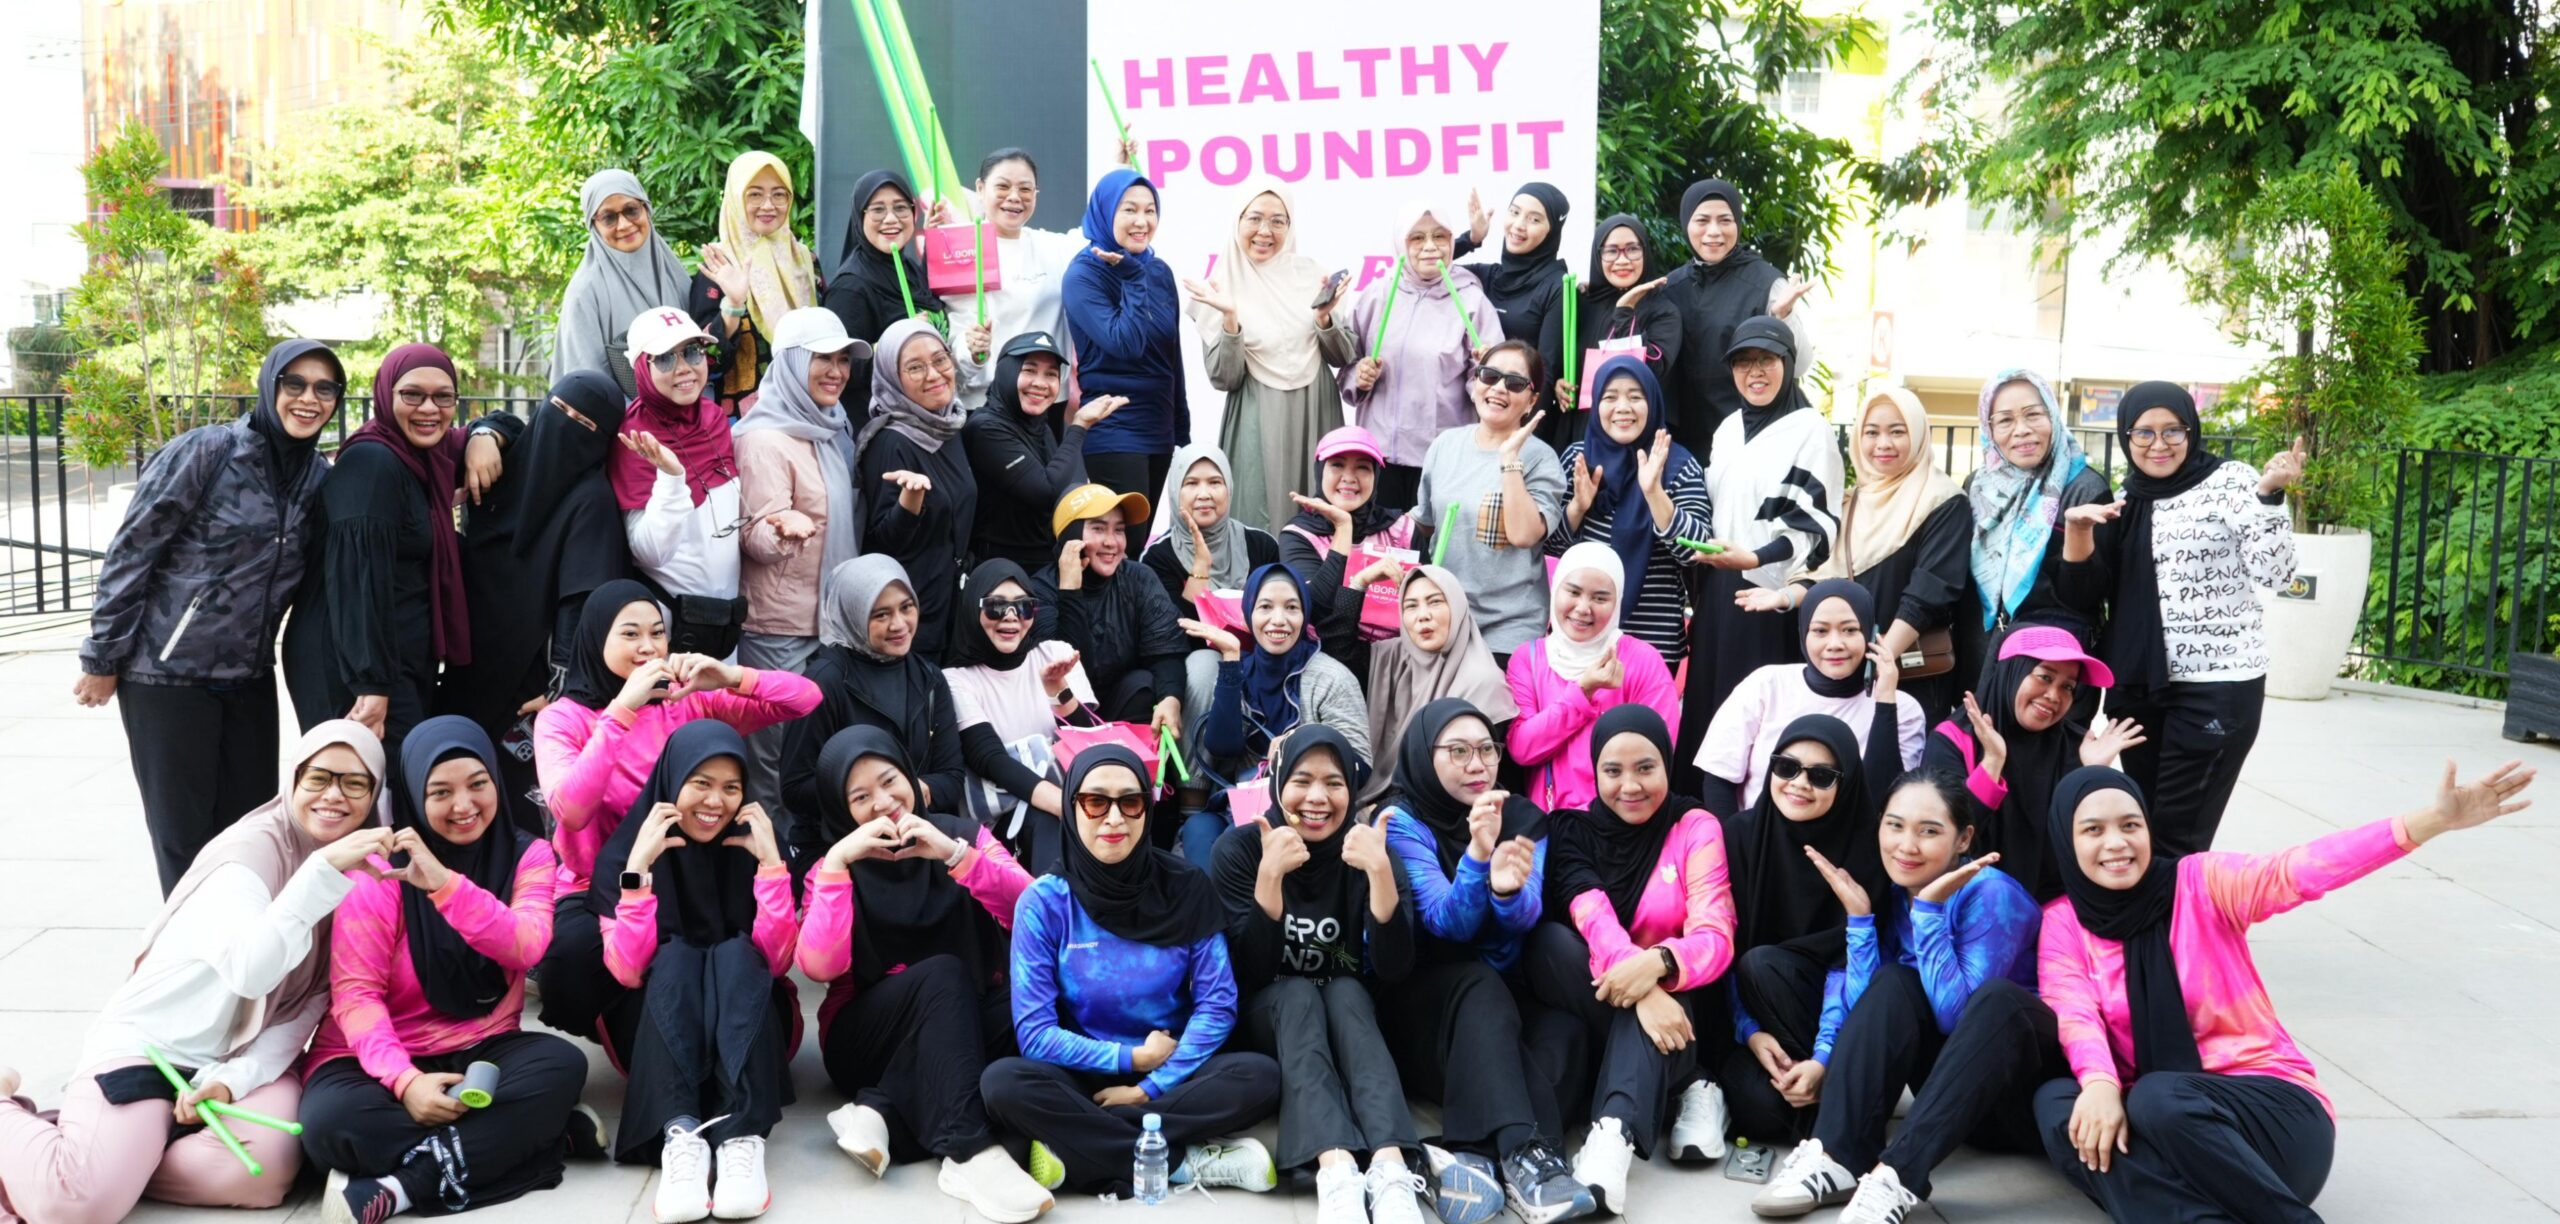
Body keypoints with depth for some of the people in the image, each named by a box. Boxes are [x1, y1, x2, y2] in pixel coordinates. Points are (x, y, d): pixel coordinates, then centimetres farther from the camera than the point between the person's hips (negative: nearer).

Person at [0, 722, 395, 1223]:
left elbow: (308, 1007, 0)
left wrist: (235, 1079, -15)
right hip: (150, 1043, -5)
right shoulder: (252, 848, -15)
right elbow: (250, 971, -33)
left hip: (246, 1059, 5)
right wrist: (325, 869, -41)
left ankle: (113, 1150, 0)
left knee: (263, 1172, -28)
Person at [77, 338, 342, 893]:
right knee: (183, 835, 3)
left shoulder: (319, 478, 4)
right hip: (168, 675, -5)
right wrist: (102, 659, -8)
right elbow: (129, 554, -10)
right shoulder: (205, 452, -12)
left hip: (249, 678, 5)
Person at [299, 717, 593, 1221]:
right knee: (331, 1122, -34)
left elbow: (525, 949, -20)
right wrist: (405, 1080, -29)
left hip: (480, 1051, 2)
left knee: (562, 1064, -29)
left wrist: (445, 883, -34)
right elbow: (355, 992, -12)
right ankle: (543, 1136, -30)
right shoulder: (380, 866, -7)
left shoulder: (527, 856, -1)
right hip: (384, 1058, -2)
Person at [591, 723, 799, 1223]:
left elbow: (776, 960, -14)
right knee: (676, 955, -29)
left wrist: (771, 862, -23)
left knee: (734, 952, -28)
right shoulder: (625, 851, -6)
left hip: (750, 1026, 1)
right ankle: (679, 1138, -50)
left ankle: (743, 1139, -48)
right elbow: (627, 971, -17)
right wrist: (639, 865, -24)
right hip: (657, 1029, 0)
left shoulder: (754, 846, -3)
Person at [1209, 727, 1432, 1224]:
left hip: (1351, 1020, 1)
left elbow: (1394, 970, -18)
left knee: (1346, 992, -30)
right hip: (1269, 1021, -1)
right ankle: (1335, 1170, -54)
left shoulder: (1366, 850, -6)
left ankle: (1392, 1168, -51)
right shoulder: (1240, 847, -9)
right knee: (1298, 993, -32)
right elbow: (1251, 972, -17)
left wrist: (1380, 871, -30)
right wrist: (1270, 874, -29)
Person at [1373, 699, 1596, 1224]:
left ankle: (1484, 1157, -46)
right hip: (1427, 1002, -3)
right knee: (1480, 985, -35)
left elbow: (1524, 917, -15)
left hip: (1509, 995, 4)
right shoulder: (1402, 820, -7)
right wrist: (1477, 855, -38)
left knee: (1565, 1024, -28)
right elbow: (1447, 923, -19)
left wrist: (1508, 887, -39)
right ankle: (1523, 1151, -53)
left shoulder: (1522, 818, 3)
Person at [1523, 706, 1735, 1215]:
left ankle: (1613, 1135, -55)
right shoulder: (1570, 831, 0)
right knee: (1549, 939, -29)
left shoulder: (1695, 827, -2)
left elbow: (1715, 937, -16)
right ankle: (1684, 1087, -26)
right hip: (1597, 1012, 2)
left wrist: (1657, 964, -39)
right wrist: (1637, 987, -40)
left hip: (1672, 997, -1)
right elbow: (1591, 917, -20)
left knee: (1658, 982, -35)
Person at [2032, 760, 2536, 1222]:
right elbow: (2073, 1014, -13)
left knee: (2157, 1100, -34)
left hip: (2275, 1110, -2)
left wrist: (2433, 821, -35)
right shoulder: (2062, 921, 4)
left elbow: (2296, 870, -18)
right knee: (2056, 1103, -28)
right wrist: (2100, 1085, -37)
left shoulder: (2199, 883, -2)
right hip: (2153, 1121, 3)